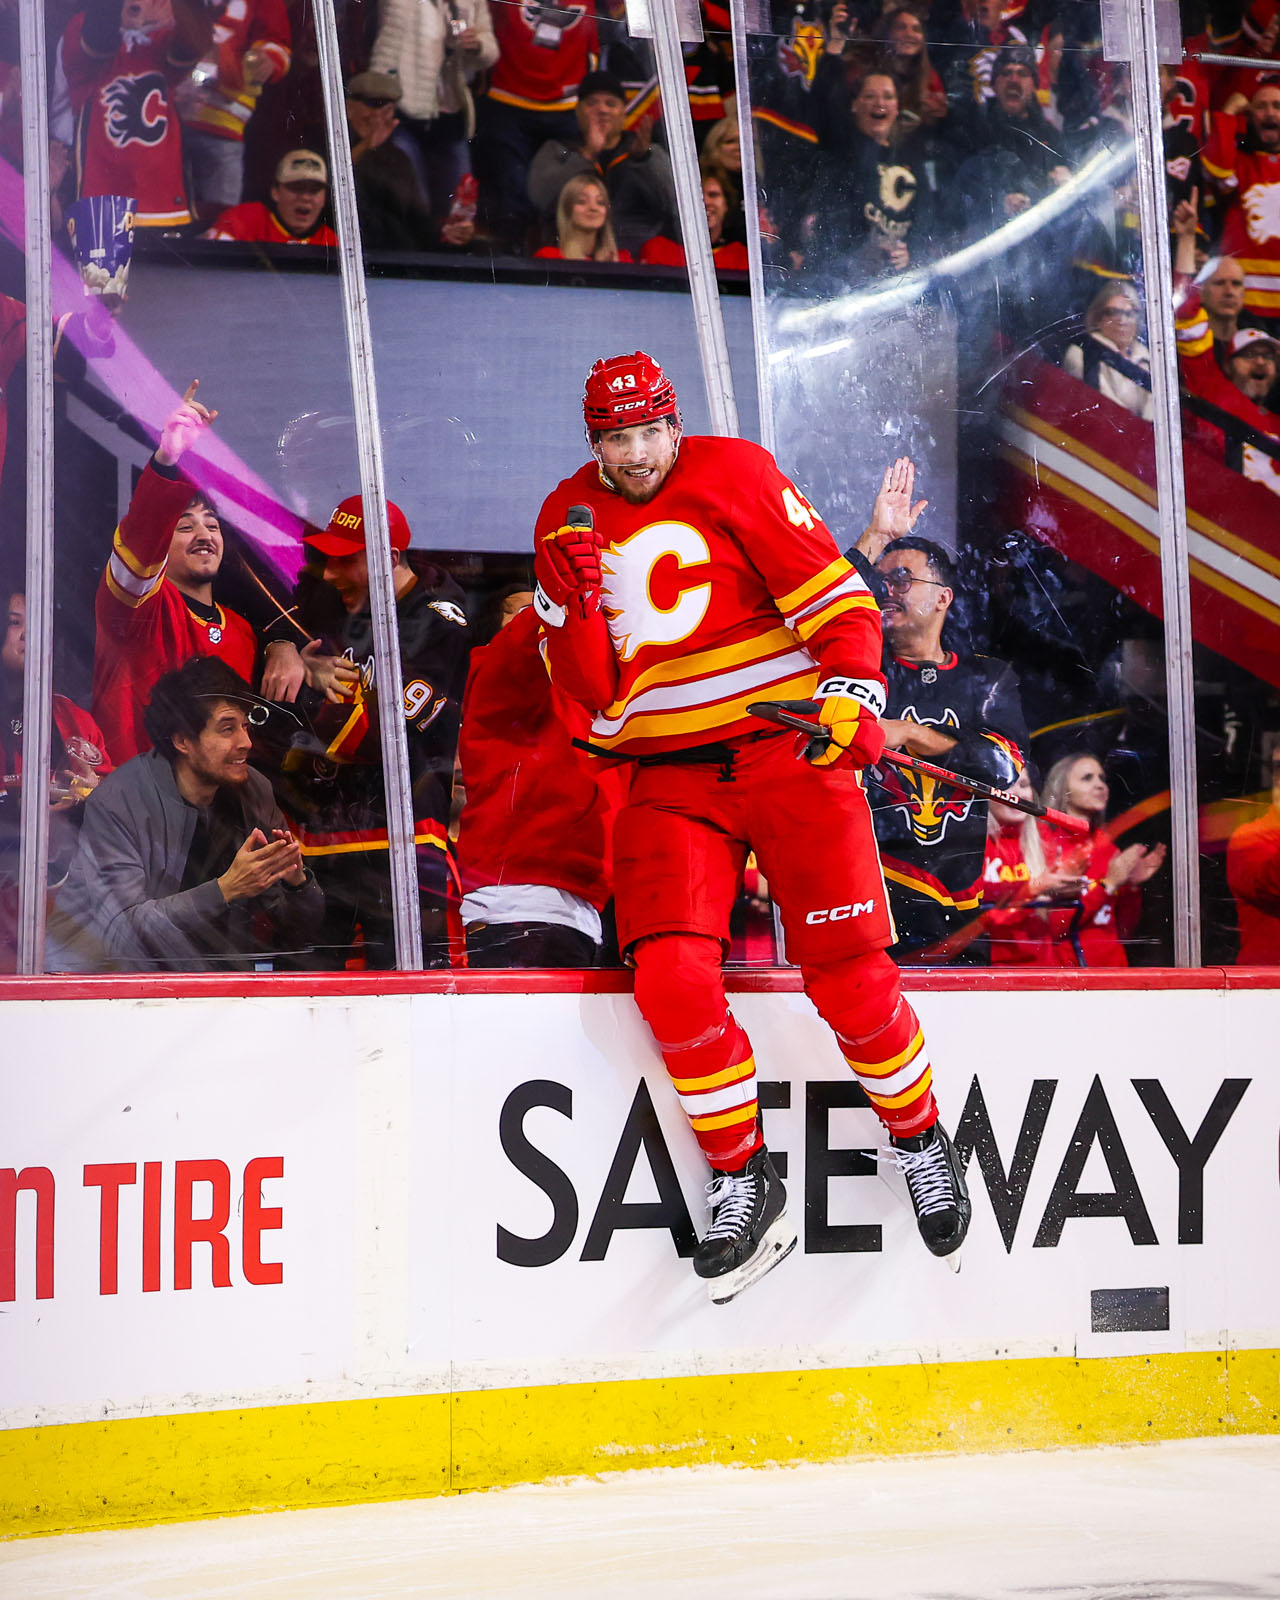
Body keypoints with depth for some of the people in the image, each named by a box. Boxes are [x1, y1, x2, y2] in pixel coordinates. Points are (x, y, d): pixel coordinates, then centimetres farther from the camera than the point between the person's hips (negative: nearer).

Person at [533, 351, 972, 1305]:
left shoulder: (736, 475, -2)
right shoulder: (570, 520, 9)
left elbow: (835, 596, -4)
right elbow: (592, 697, 6)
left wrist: (850, 692, -19)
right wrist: (576, 598, -10)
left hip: (787, 749, -3)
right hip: (669, 776, 3)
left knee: (847, 972, -10)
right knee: (671, 977, -16)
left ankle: (920, 1138, 16)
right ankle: (743, 1182, 1)